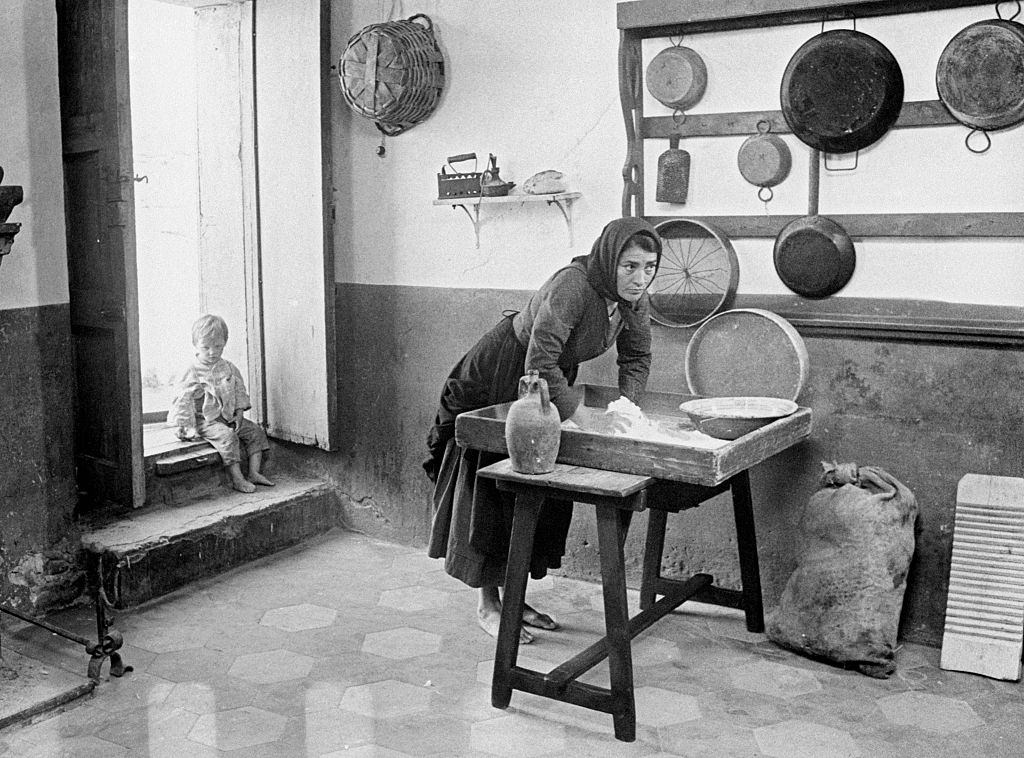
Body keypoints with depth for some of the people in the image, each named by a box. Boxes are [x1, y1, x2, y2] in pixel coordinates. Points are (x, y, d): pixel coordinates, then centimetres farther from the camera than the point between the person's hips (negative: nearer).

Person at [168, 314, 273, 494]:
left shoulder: (229, 368, 7)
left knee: (255, 432, -3)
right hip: (205, 420, -7)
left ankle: (254, 473, -3)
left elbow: (239, 391, 13)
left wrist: (239, 414, 0)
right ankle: (237, 479, -27)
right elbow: (183, 398, -11)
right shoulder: (193, 373, -10)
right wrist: (184, 426, -15)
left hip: (229, 417, 7)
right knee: (227, 437, -29)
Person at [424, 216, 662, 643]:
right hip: (497, 380, -8)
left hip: (549, 381, 8)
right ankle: (487, 605, 12)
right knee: (495, 495, 0)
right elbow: (539, 365, -39)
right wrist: (584, 419, -38)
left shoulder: (636, 298, -12)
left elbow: (637, 359, -1)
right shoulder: (571, 286, -35)